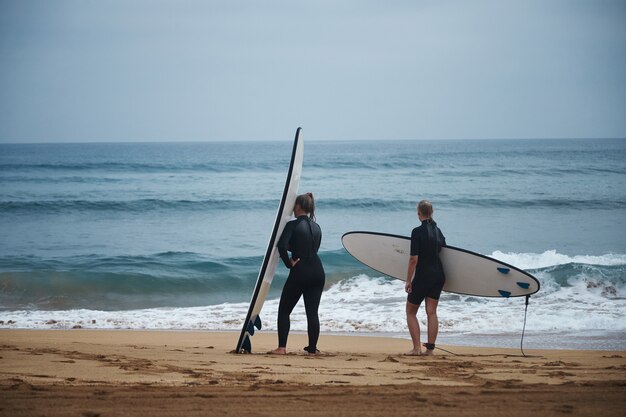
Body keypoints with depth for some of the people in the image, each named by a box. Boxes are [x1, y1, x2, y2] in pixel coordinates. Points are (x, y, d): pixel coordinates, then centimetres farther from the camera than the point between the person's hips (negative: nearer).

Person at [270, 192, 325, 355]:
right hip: (317, 270, 5)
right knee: (312, 312, 9)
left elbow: (282, 246, -22)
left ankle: (281, 347, -1)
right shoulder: (317, 227, 11)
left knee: (284, 310, 5)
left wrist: (289, 263, -9)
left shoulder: (293, 225, -8)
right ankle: (312, 348, 10)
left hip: (300, 271, -5)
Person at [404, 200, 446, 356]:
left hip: (423, 277, -6)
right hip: (438, 275, 6)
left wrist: (408, 281, -10)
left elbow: (414, 259, -17)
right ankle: (430, 348, 7)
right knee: (432, 313, 9)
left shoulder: (417, 232, -16)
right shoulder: (438, 231, 6)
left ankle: (417, 348, 1)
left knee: (411, 312, 8)